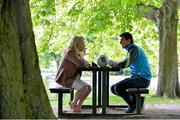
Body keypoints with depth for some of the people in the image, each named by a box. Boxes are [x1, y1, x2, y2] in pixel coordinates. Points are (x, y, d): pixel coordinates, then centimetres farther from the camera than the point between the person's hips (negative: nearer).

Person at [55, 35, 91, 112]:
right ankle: (73, 103, -3)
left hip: (73, 78, 10)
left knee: (89, 87, -5)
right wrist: (83, 60, -7)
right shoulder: (70, 52, -17)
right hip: (65, 78, -10)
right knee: (84, 88, -26)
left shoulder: (77, 53, 13)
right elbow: (80, 63, -27)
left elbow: (85, 64, 9)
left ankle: (78, 106, 0)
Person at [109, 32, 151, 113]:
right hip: (136, 77, 10)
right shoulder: (131, 49, 18)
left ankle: (133, 104, -2)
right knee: (113, 88, 4)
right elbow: (126, 64, 16)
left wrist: (112, 63, -12)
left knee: (118, 88, -25)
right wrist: (113, 63, 2)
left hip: (142, 79, -10)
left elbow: (125, 64, -25)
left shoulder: (134, 49, -14)